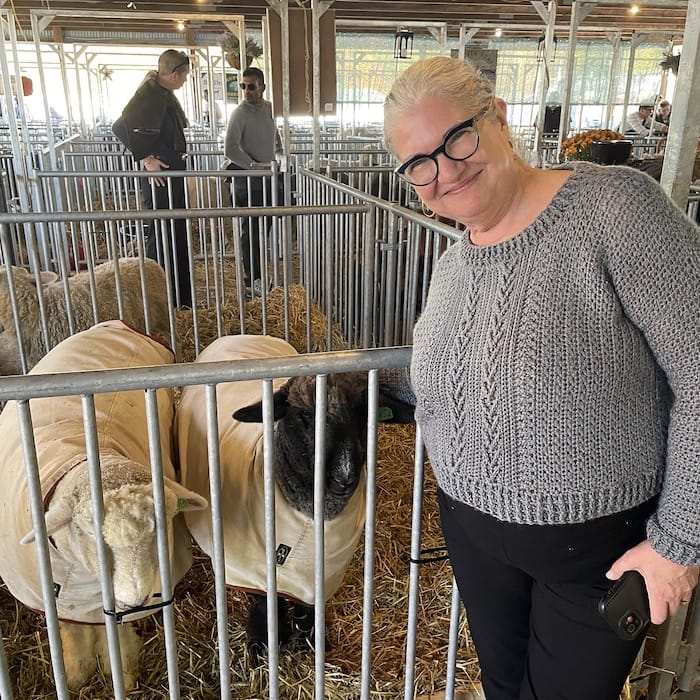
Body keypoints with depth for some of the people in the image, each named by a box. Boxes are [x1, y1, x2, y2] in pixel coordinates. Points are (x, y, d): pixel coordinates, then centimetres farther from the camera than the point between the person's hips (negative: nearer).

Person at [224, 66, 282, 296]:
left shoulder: (269, 108, 8)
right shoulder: (240, 113, -13)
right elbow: (230, 149, -22)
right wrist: (254, 165, -20)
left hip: (268, 176, 7)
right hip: (248, 180, -7)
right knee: (251, 230, -4)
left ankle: (260, 272, 24)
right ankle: (252, 280, 3)